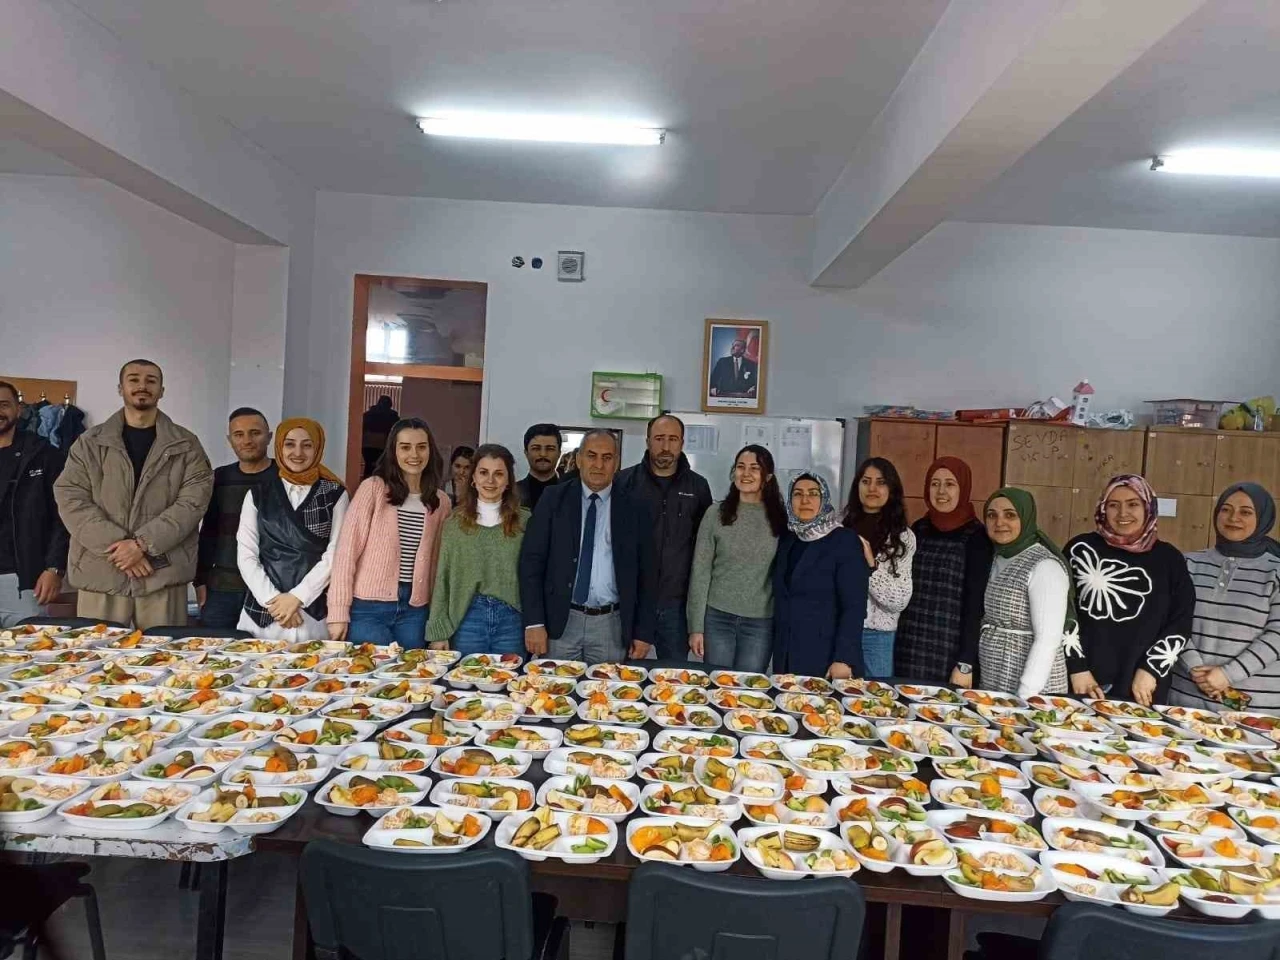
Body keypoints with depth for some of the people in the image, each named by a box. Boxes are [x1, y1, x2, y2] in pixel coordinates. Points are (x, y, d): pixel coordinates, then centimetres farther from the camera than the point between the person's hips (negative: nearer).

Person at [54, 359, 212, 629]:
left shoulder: (186, 445, 6)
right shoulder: (89, 442, 10)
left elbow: (193, 501, -4)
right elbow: (70, 499, 1)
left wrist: (143, 543, -14)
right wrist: (116, 545, -12)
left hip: (163, 574, -1)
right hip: (100, 573, 1)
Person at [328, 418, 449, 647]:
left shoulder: (441, 502, 7)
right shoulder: (373, 488, -6)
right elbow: (347, 549, -8)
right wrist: (339, 611, -11)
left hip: (415, 610, 4)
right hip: (369, 606, -3)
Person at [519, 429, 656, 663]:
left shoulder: (633, 510, 4)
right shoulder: (554, 499, 2)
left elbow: (644, 575, 6)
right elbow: (531, 560, 0)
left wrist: (644, 633, 2)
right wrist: (534, 622, -7)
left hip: (610, 626, 1)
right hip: (559, 621, 0)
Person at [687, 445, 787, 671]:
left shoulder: (780, 519, 0)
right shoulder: (716, 515, -2)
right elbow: (700, 573, -1)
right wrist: (696, 626, -4)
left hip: (761, 623, 1)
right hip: (717, 618, 0)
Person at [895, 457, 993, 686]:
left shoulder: (976, 537, -5)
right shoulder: (918, 529, 8)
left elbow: (975, 603, -9)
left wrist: (966, 663, -12)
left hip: (949, 653, -4)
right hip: (908, 648, 4)